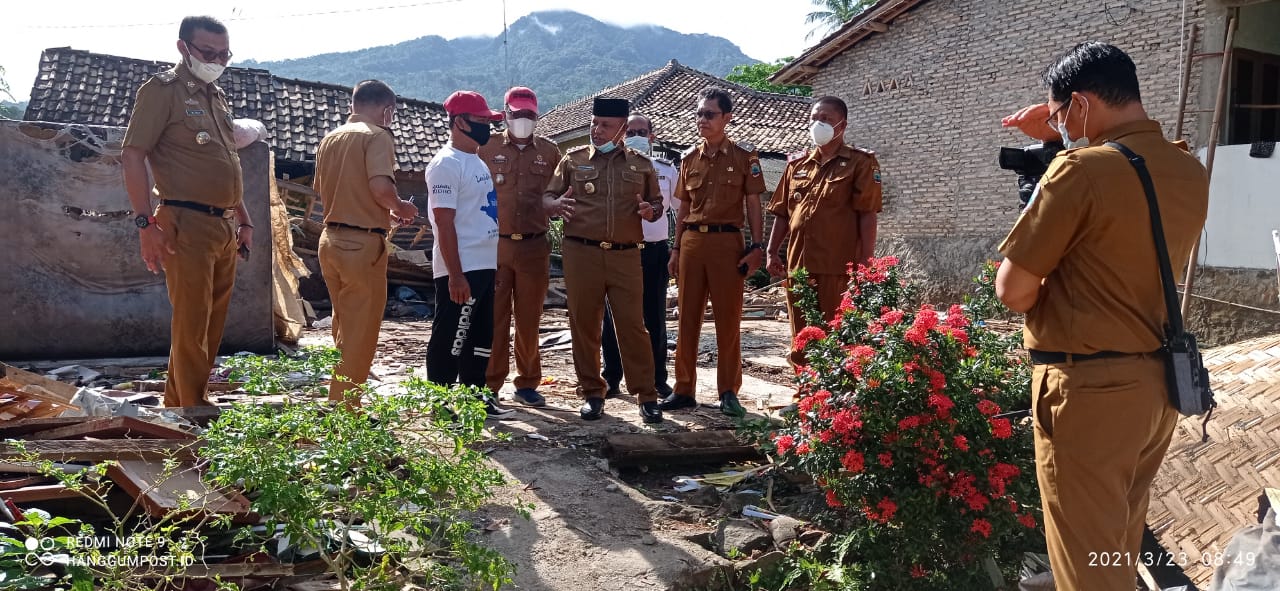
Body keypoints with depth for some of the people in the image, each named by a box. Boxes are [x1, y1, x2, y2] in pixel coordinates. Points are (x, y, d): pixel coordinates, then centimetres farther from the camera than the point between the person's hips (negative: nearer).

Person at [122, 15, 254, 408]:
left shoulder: (218, 97, 19)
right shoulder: (163, 89, -4)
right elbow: (132, 156, -10)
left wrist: (243, 219, 21)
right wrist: (146, 223, -17)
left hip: (225, 227, 8)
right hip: (187, 225, -8)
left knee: (213, 325, 11)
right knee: (192, 324, -5)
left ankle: (176, 402, 23)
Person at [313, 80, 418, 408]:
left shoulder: (330, 138, 14)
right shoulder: (376, 136, -10)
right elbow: (381, 187, -25)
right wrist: (400, 207, -4)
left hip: (330, 238, 8)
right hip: (362, 242, -8)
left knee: (343, 327, 21)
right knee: (361, 333, 1)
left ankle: (338, 402, 31)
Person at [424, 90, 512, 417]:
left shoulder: (477, 161, 16)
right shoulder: (446, 164, -14)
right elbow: (444, 222, -19)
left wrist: (490, 263, 17)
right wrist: (455, 275, -23)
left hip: (484, 267, 10)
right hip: (460, 270, -10)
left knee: (481, 338, 16)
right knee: (449, 341, -2)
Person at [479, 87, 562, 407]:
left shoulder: (549, 152, 8)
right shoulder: (488, 149, 5)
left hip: (534, 247, 1)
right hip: (495, 246, -1)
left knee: (529, 319, 8)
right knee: (494, 318, 1)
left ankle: (527, 384, 20)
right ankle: (489, 384, 11)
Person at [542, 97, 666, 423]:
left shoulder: (641, 165, 12)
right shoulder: (573, 160, 9)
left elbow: (657, 203, 17)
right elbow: (547, 197, 9)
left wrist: (650, 210, -7)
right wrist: (557, 205, -15)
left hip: (626, 255, 0)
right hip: (581, 253, 1)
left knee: (633, 324, -1)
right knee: (584, 324, 5)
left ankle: (647, 396, 7)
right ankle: (592, 393, 18)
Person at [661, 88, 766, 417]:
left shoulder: (744, 156, 1)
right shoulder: (689, 158, 12)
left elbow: (753, 204, 1)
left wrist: (756, 247, -6)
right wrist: (676, 249, 12)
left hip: (727, 242, -4)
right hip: (691, 241, 4)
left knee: (728, 319, 1)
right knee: (687, 318, 6)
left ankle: (728, 393, 11)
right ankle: (684, 389, 14)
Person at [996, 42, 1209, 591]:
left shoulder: (1081, 169, -18)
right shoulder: (1190, 170, 6)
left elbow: (1013, 291, -15)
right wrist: (1068, 140, 20)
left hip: (1090, 388, -8)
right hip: (1161, 382, 8)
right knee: (1120, 544, 24)